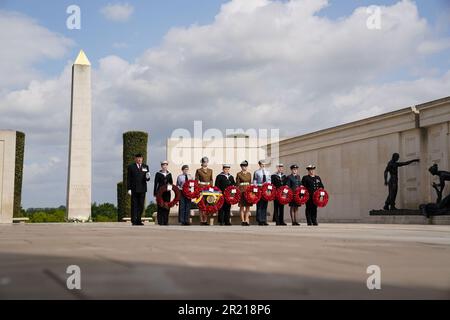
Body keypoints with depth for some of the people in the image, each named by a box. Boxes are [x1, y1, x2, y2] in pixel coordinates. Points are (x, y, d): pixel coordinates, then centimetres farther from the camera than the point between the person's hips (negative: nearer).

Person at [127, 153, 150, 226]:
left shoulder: (145, 167, 11)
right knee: (134, 205, -2)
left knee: (141, 206, 4)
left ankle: (138, 220, 12)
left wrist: (147, 177, -15)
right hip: (134, 189, -3)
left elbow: (147, 179, 10)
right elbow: (128, 179, 0)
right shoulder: (131, 167, 3)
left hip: (142, 189, 3)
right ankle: (134, 221, 1)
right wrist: (129, 189, -8)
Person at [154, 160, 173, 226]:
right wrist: (155, 193, -3)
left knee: (167, 206, 1)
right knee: (160, 207, -4)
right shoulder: (158, 174, 2)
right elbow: (155, 184, 1)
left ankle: (166, 221, 7)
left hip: (167, 192, 3)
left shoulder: (169, 174, 13)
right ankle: (160, 222, 0)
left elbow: (171, 183, 16)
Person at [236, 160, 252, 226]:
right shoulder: (239, 174, 2)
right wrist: (238, 191, -7)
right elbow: (237, 184, 1)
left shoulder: (249, 174, 14)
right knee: (242, 206, -3)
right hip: (241, 191, -4)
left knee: (248, 206, 0)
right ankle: (243, 221, 1)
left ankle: (246, 220, 3)